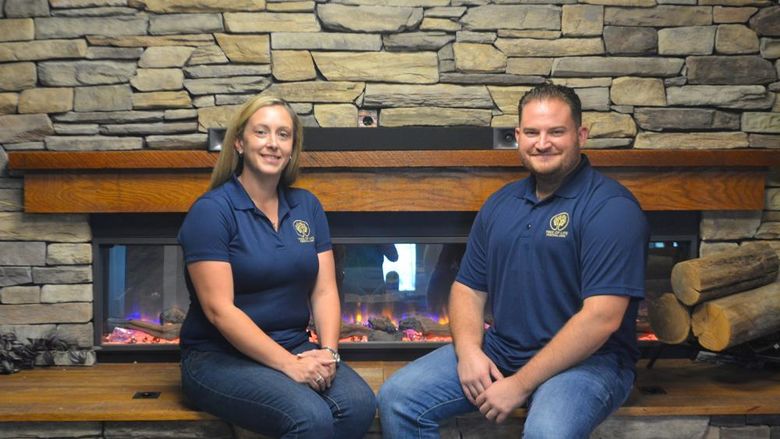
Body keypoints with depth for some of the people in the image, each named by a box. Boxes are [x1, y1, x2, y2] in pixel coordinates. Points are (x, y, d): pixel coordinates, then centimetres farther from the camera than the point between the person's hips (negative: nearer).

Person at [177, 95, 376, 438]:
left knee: (360, 405, -23)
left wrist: (328, 352, -12)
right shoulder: (211, 210, -9)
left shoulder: (307, 206, 8)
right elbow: (218, 309, -16)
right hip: (220, 357, -5)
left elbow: (324, 290, 5)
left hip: (295, 348, 5)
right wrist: (289, 365, -20)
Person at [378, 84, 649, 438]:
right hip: (499, 350, 6)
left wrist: (521, 384, -19)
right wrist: (468, 351, -8)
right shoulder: (500, 203, 10)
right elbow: (468, 287, 12)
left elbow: (601, 318, -20)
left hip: (586, 360, -5)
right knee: (397, 398, -6)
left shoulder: (611, 207, -12)